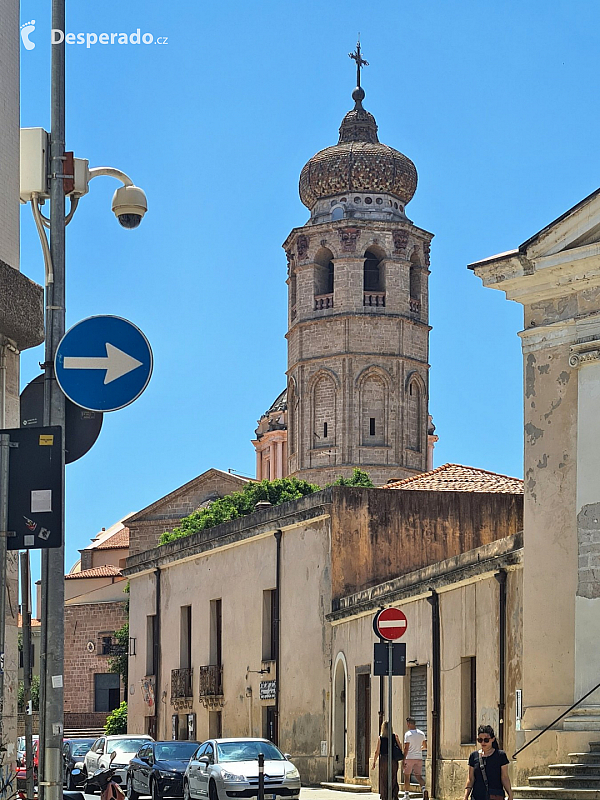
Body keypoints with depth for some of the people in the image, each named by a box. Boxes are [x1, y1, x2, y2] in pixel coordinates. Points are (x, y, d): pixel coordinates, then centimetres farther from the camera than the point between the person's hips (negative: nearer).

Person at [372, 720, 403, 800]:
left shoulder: (380, 738, -4)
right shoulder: (395, 736, -1)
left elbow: (377, 751, -4)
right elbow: (400, 748, -2)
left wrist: (374, 762, 3)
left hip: (383, 759, -1)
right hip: (393, 760, 1)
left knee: (383, 781, 8)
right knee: (394, 779, 9)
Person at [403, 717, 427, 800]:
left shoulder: (408, 734, -10)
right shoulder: (421, 734, 6)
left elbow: (406, 748, -14)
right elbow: (425, 746, 12)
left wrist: (404, 760, -13)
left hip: (409, 758, -4)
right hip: (419, 758, 4)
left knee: (407, 776, 8)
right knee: (418, 776, 4)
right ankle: (423, 789, -22)